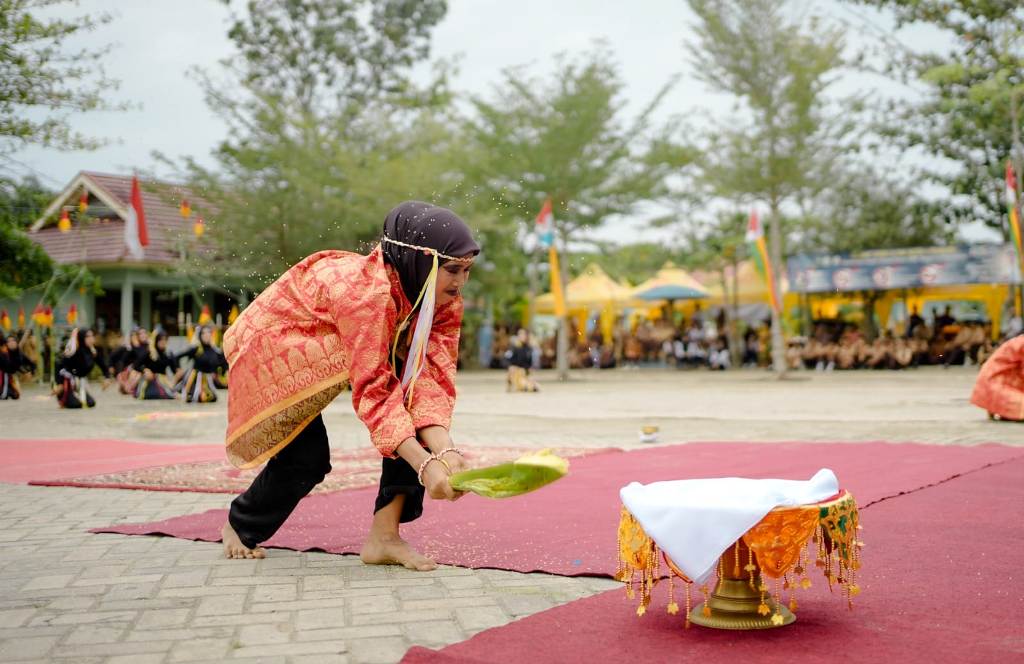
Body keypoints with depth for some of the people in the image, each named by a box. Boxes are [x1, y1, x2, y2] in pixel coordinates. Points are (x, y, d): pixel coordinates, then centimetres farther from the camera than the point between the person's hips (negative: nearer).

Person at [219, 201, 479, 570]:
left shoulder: (444, 302, -17)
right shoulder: (364, 289, -39)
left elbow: (431, 376, -27)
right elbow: (373, 391, -42)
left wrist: (444, 448, -45)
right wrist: (425, 464, -51)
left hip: (337, 356, 6)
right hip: (271, 346, -6)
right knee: (307, 458, -17)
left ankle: (383, 535, -12)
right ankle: (239, 527, 14)